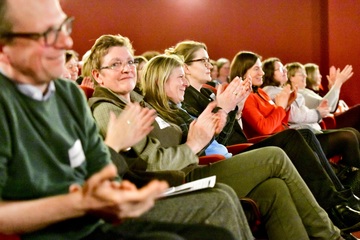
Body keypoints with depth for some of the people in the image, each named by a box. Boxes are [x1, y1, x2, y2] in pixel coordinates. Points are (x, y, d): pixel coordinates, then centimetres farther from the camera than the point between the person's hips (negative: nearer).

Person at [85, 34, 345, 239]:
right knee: (275, 158, -8)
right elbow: (151, 163, -19)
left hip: (185, 176, 9)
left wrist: (201, 132, -1)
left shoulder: (135, 100, 20)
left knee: (274, 189, -4)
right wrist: (193, 145, -10)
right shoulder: (106, 110, -9)